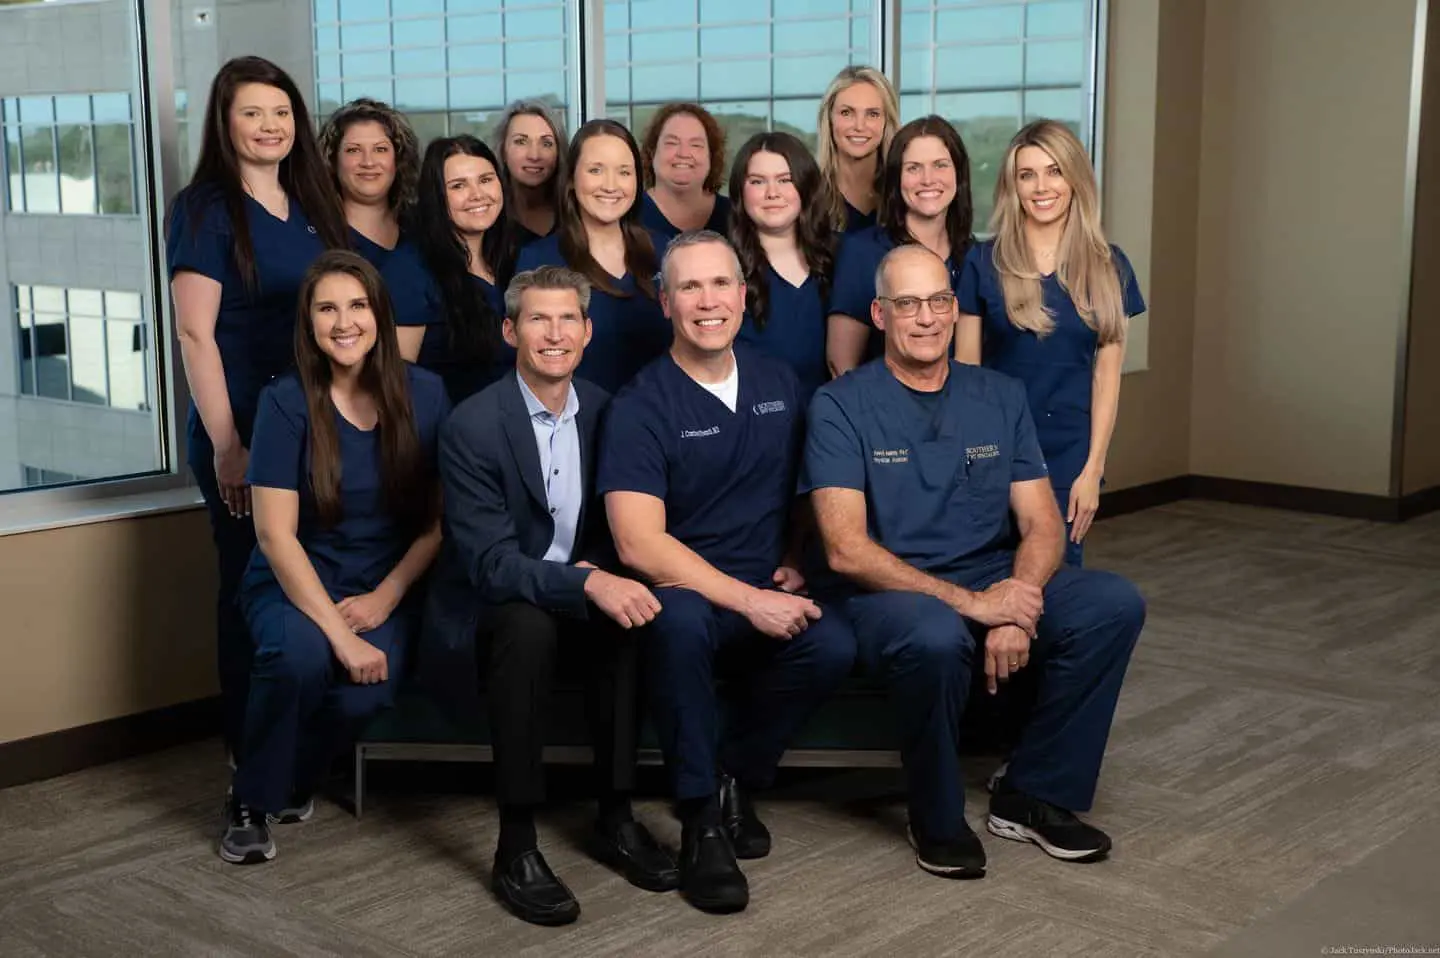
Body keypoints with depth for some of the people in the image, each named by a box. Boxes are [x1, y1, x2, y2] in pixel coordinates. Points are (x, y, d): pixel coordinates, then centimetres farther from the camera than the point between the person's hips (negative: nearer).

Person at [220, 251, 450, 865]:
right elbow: (274, 533, -14)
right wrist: (339, 633, -23)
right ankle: (253, 800, -5)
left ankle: (296, 780, 7)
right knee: (300, 654, -34)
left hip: (385, 588, 2)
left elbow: (437, 521, 2)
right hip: (295, 582, -1)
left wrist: (384, 597, -12)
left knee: (367, 689, -28)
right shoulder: (286, 402, -9)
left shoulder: (423, 394, -2)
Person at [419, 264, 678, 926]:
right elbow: (490, 561, -23)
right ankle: (516, 847, -29)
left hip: (574, 599, 5)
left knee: (632, 614, -27)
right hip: (487, 611, -4)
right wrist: (587, 581, -38)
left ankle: (615, 819, -14)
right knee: (530, 625, -36)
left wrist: (602, 569, -14)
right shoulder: (472, 426, -16)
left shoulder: (604, 413, 1)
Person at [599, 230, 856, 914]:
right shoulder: (641, 405, -8)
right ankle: (701, 821, -21)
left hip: (768, 598, 4)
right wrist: (749, 600, -22)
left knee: (833, 647, -28)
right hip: (682, 593, -4)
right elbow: (639, 544, -17)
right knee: (680, 621, -39)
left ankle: (735, 780, -1)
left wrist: (791, 565, 4)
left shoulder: (779, 385, 9)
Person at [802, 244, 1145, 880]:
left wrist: (1016, 606, -17)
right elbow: (846, 550, -15)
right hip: (888, 592, -5)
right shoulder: (840, 406, -5)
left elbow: (1042, 525, 4)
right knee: (936, 637, -39)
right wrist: (969, 602, -22)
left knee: (1115, 605, -18)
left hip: (996, 584, 5)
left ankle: (1031, 796, -3)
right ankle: (937, 821, -10)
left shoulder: (1000, 397, 10)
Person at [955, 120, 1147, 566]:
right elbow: (965, 371, -1)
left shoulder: (1108, 268, 3)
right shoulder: (983, 263, -2)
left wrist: (1093, 470, -2)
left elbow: (1107, 375, 3)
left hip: (1070, 456, 1)